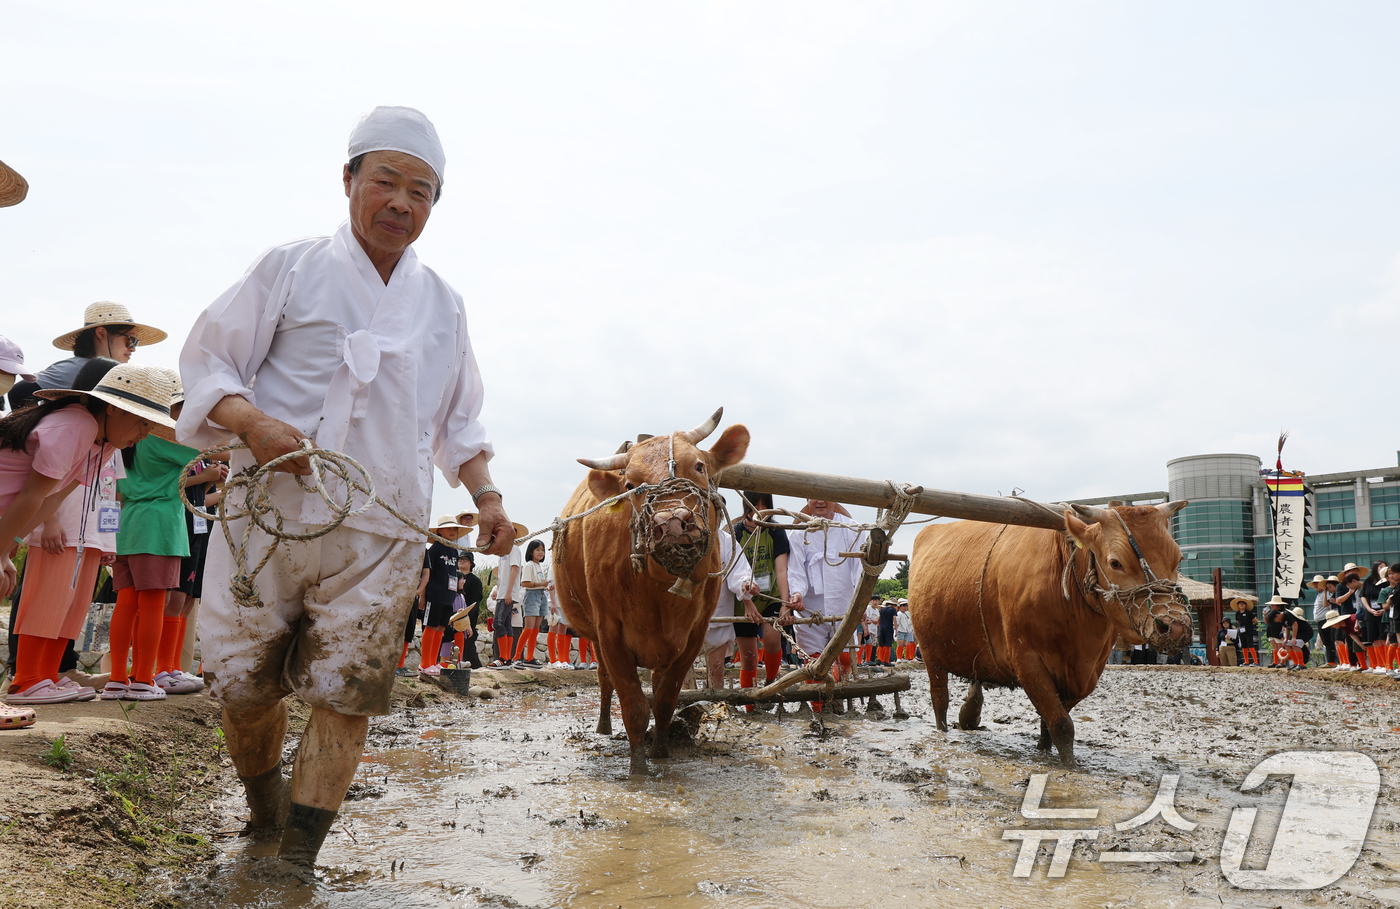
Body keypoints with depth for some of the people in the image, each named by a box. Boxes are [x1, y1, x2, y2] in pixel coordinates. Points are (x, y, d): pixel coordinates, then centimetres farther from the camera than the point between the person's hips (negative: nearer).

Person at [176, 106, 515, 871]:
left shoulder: (442, 305, 13)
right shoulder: (291, 269, 4)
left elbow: (458, 420, 20)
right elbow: (206, 360, 3)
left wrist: (486, 495, 6)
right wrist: (250, 420, -17)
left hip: (379, 536, 2)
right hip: (269, 516, -1)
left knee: (345, 694, -3)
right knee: (242, 684, 6)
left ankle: (298, 854, 7)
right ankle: (261, 809, 33)